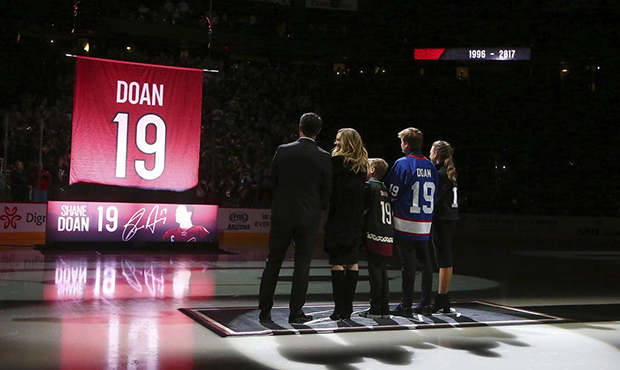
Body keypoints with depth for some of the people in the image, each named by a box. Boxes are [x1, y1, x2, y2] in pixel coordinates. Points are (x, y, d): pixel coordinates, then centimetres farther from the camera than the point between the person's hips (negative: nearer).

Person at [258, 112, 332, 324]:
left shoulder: (283, 150, -2)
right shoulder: (323, 157, -6)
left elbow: (273, 181, 5)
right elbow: (326, 190, 0)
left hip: (281, 214, 2)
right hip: (308, 218, -1)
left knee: (273, 262, 10)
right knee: (302, 265, 6)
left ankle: (264, 310, 14)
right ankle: (296, 313, 8)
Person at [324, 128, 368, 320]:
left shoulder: (337, 160, -9)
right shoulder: (363, 164, 9)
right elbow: (362, 190, 11)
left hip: (338, 217, -6)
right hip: (356, 219, 6)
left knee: (337, 261, -2)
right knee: (352, 261, 9)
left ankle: (339, 307, -4)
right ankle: (348, 307, 12)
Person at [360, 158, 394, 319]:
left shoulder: (369, 186, -5)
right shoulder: (386, 189, 17)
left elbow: (362, 209, -8)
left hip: (375, 236, -7)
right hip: (388, 236, 7)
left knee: (375, 272, -3)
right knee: (382, 272, 12)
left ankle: (375, 310, 0)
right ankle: (384, 309, 14)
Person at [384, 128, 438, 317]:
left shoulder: (402, 163, -9)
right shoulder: (430, 166, 9)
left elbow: (392, 193, -8)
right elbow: (434, 194, 14)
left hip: (405, 223, -6)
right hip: (425, 225, 6)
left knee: (408, 264, -4)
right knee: (425, 262, 11)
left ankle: (406, 305, 0)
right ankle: (425, 304, 16)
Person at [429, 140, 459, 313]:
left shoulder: (440, 174, -13)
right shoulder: (449, 173, 16)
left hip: (441, 219, -9)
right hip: (449, 219, 9)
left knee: (443, 260, -7)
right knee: (445, 260, 10)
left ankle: (441, 300, -3)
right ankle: (444, 301, 15)